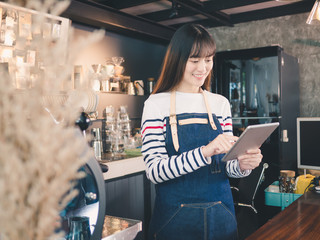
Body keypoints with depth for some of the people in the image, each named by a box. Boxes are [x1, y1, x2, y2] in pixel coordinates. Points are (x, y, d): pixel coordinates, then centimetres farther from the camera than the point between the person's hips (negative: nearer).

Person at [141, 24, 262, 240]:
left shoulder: (221, 103, 5)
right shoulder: (157, 104, -8)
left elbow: (226, 167, 8)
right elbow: (154, 171, -16)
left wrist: (242, 165, -14)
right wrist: (204, 152, -28)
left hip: (220, 214, 4)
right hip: (175, 217, -3)